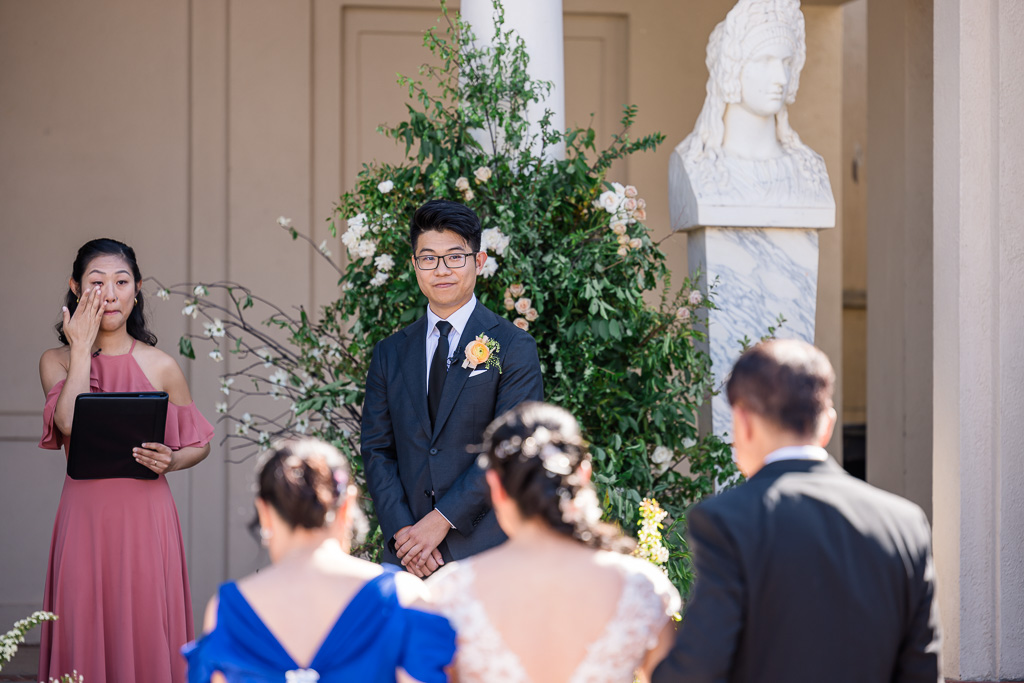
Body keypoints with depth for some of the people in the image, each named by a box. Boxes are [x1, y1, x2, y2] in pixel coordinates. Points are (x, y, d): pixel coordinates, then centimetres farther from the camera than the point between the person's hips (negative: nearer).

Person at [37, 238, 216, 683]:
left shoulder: (161, 367, 4)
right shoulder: (56, 361, 5)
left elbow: (199, 444, 12)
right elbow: (70, 422, -15)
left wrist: (170, 460, -9)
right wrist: (82, 348, -8)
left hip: (146, 516, 0)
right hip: (83, 516, 0)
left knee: (146, 633, -1)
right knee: (85, 634, 0)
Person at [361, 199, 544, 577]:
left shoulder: (514, 348, 0)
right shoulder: (390, 354, 14)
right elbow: (376, 450, 10)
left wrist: (441, 519, -12)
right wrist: (401, 530, -5)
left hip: (485, 549, -3)